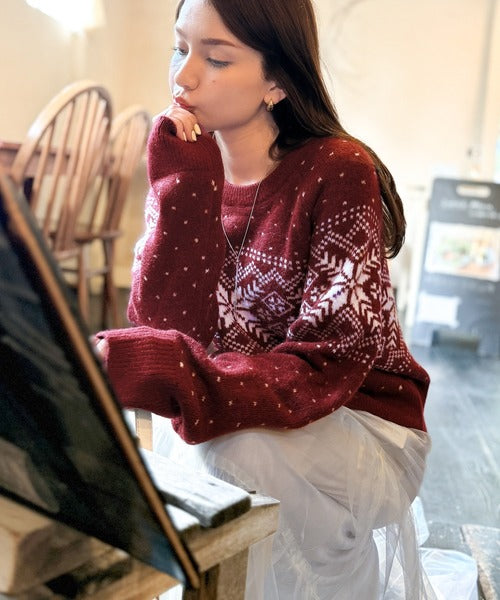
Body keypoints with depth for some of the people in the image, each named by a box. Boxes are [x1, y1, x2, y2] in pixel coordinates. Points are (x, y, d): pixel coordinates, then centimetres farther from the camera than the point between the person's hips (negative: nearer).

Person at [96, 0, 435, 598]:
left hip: (361, 421, -4)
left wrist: (165, 374, -40)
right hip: (249, 419, 4)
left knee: (230, 452, -30)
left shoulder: (338, 173, -18)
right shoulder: (185, 171, -3)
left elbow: (325, 367, -25)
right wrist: (186, 187, -24)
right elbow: (165, 328, -14)